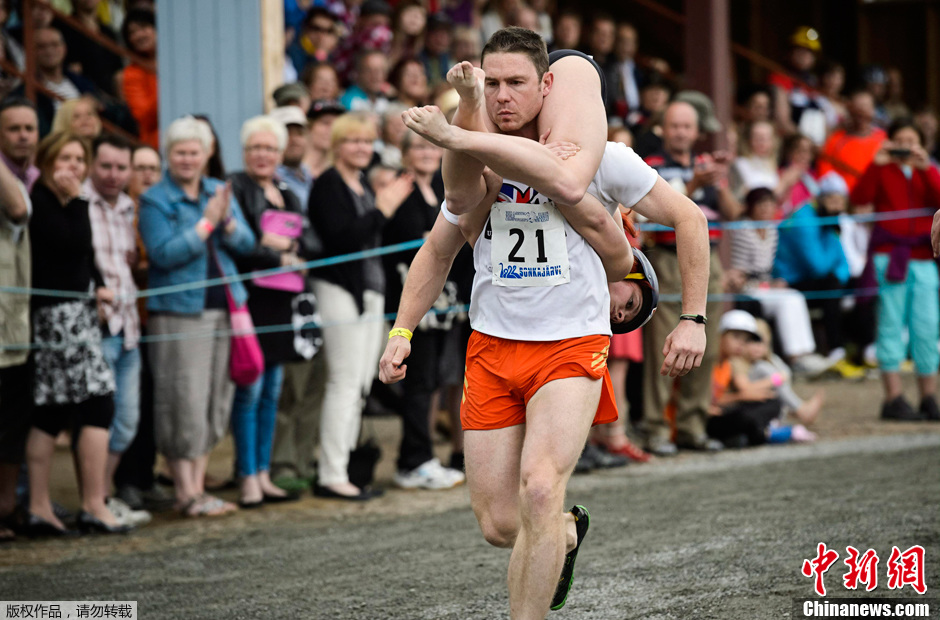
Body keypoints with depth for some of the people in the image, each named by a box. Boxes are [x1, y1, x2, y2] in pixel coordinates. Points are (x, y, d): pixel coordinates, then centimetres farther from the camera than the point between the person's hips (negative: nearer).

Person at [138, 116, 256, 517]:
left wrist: (227, 221, -11)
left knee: (216, 401, 8)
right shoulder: (154, 201, -4)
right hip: (179, 313, -6)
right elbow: (164, 253, -16)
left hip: (223, 307, 6)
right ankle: (186, 494, -2)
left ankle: (197, 486, 16)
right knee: (184, 404, -7)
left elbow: (247, 244, 8)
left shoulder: (220, 191, 12)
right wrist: (207, 222, -15)